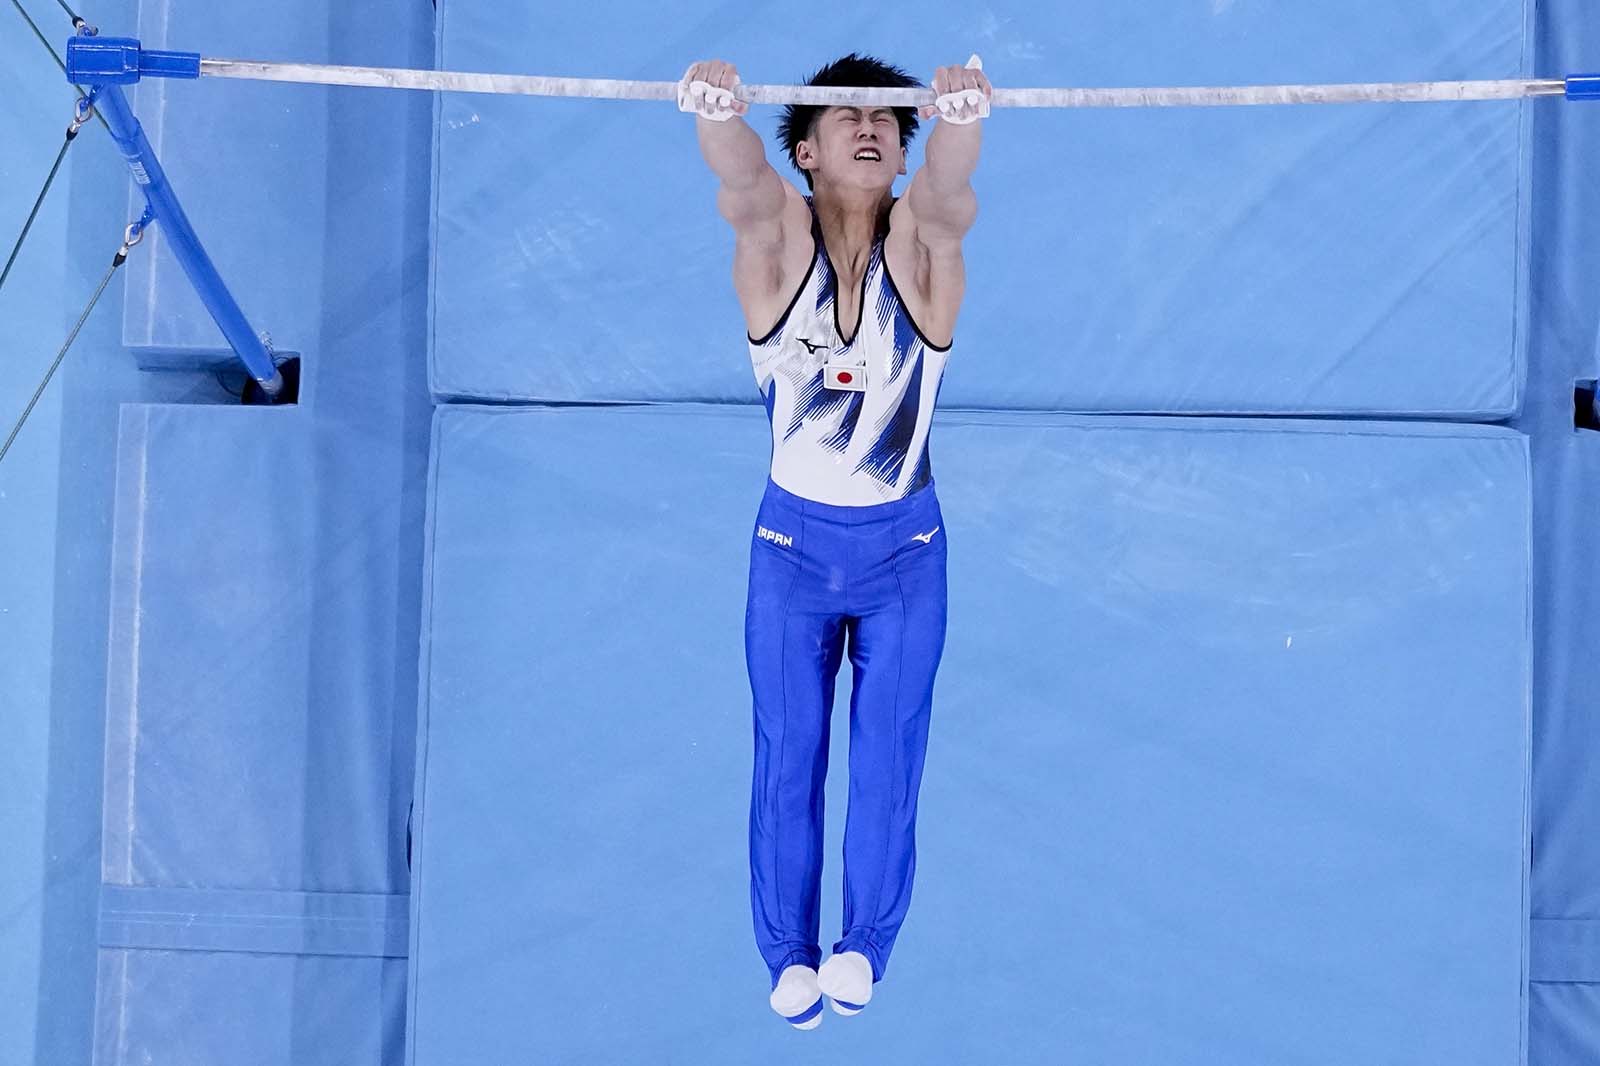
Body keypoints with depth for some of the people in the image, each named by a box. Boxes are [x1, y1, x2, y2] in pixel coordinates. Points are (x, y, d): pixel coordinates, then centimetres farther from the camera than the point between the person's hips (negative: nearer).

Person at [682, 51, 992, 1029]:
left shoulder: (920, 240, -12)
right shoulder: (779, 235, -11)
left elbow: (950, 191, -36)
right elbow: (742, 188, -35)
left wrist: (961, 119, -60)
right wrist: (718, 108, -58)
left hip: (903, 546, 0)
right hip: (795, 542, 0)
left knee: (889, 756, -1)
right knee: (788, 760, 4)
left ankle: (864, 950, 8)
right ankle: (790, 958, 13)